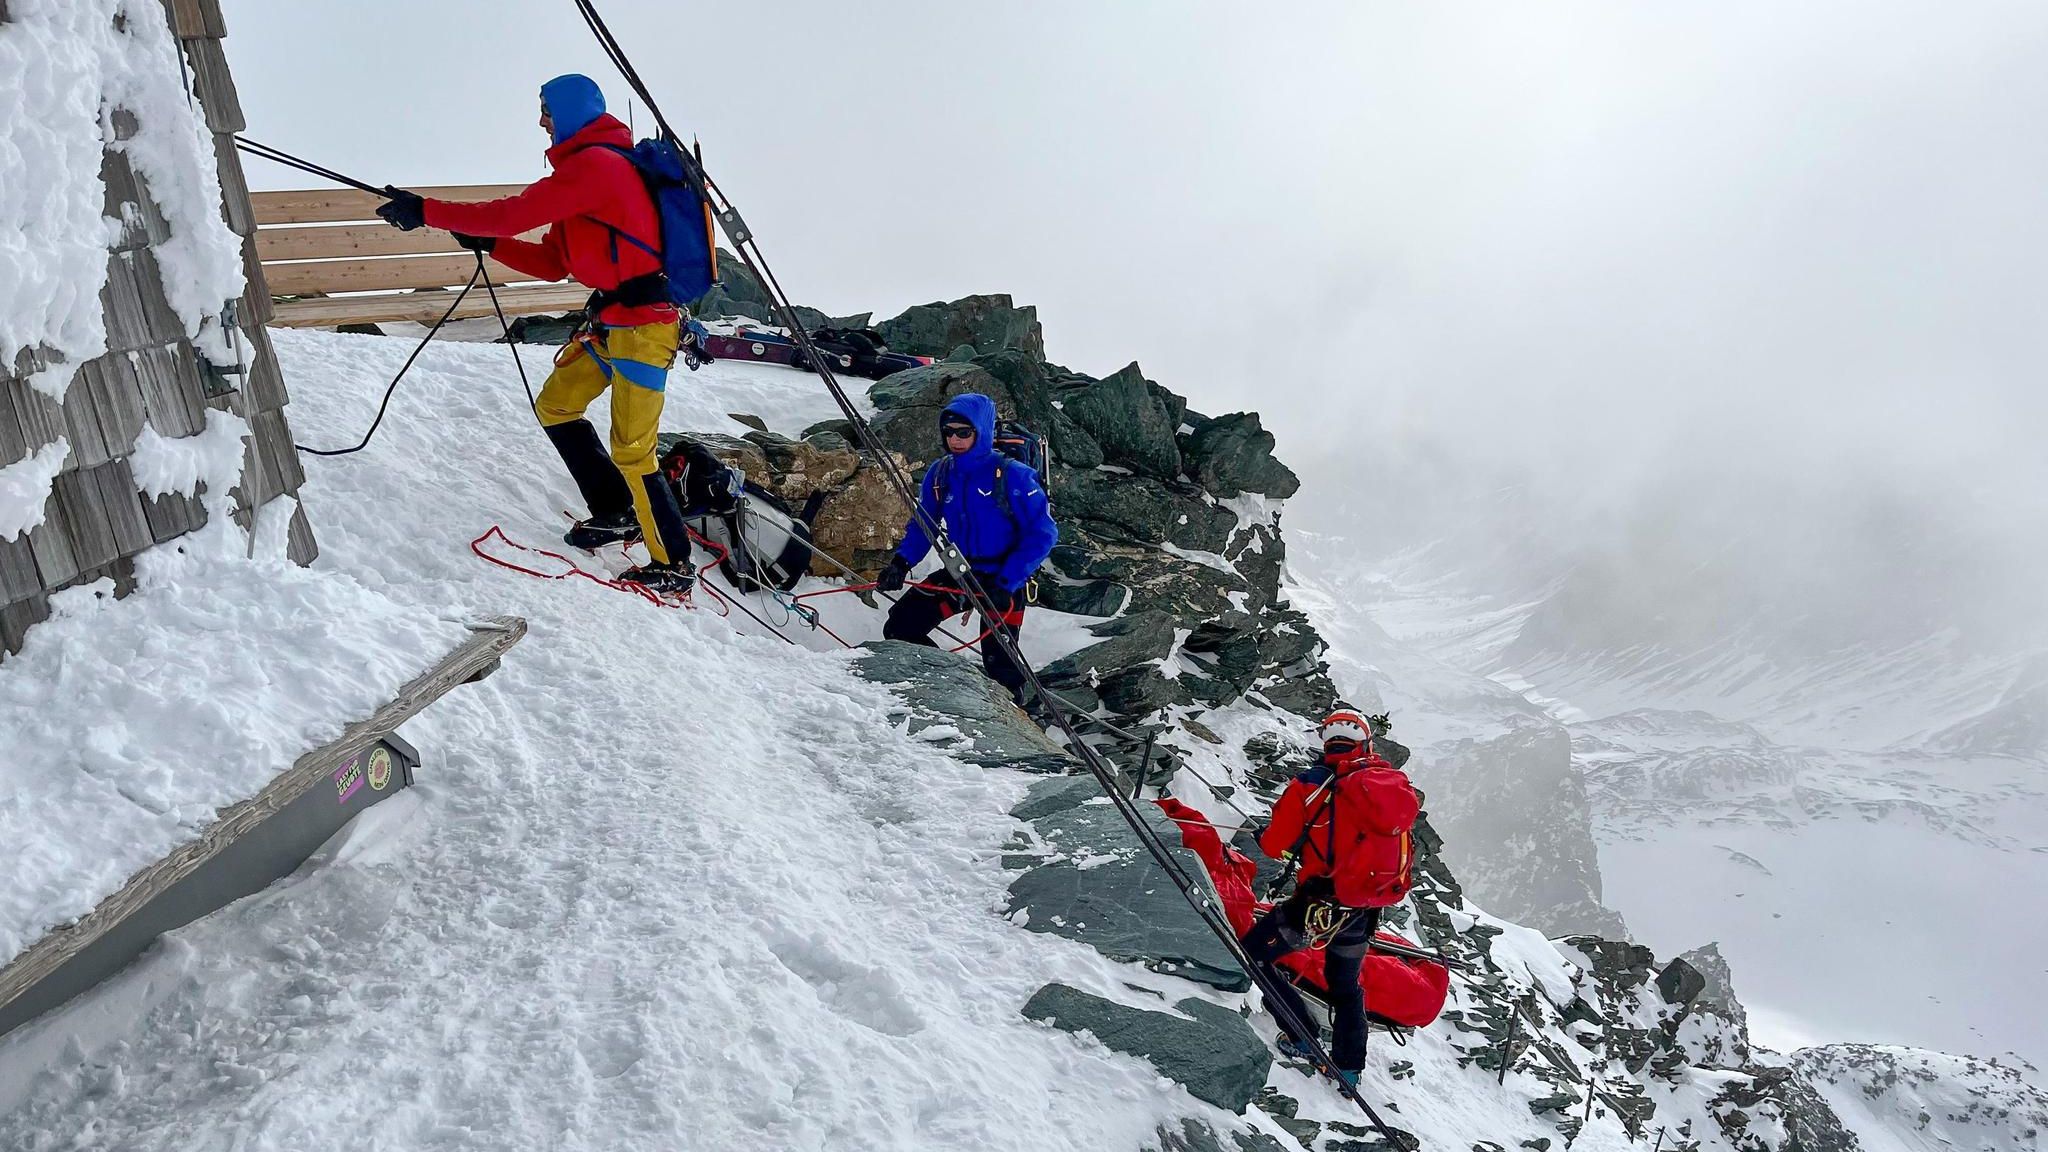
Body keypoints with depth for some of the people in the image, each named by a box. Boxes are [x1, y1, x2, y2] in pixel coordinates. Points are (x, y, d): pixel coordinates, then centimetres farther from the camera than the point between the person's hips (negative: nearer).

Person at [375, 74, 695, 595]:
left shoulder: (595, 163, -14)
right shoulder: (586, 168, 18)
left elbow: (512, 215, -18)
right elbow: (553, 264, 19)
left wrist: (426, 212, -11)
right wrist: (489, 244, 11)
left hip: (644, 324, -10)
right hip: (610, 321, 10)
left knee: (631, 451, -7)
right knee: (555, 405, 15)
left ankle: (674, 567, 4)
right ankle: (616, 513, 22)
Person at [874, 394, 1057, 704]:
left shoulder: (1012, 475, -17)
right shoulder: (939, 473, 0)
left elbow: (1043, 533, -17)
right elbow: (921, 525, 11)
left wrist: (1007, 583, -24)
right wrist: (901, 562, -8)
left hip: (1005, 581, -5)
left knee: (999, 665, -5)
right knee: (899, 628, -3)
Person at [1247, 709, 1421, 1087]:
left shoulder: (1310, 784, -10)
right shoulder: (1396, 782, 1)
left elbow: (1277, 846, -6)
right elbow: (1395, 833, 14)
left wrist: (1263, 837, 16)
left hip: (1319, 903, -5)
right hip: (1365, 912, 5)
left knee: (1254, 953, 13)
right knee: (1345, 985, 28)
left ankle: (1301, 1037, 11)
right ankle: (1349, 1066, 30)